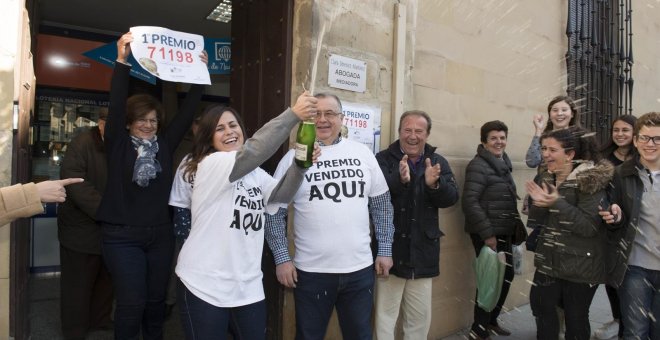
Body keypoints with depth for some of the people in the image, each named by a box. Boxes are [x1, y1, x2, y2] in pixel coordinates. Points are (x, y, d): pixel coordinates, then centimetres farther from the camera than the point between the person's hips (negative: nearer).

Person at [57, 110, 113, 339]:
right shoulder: (82, 144, -13)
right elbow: (74, 182, -23)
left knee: (106, 280, 20)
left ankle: (100, 320, 39)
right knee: (78, 284, 7)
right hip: (82, 230, -5)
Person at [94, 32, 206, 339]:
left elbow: (187, 112, 3)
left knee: (156, 300, 13)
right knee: (132, 302, -2)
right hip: (122, 236, -3)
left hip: (160, 234, 3)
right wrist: (122, 60, -23)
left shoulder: (164, 145, 5)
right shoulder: (118, 144, -2)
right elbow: (117, 104, -13)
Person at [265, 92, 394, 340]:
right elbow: (275, 212, 0)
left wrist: (385, 250, 7)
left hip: (360, 268, 2)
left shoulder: (363, 154, 4)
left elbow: (382, 205, 9)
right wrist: (282, 258, -5)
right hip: (311, 271, -2)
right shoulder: (294, 157, -3)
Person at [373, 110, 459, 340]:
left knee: (421, 318, 19)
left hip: (423, 254, 4)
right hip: (391, 251, -4)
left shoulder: (438, 162, 5)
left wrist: (435, 184, -26)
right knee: (385, 315, 8)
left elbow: (452, 197, -5)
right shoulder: (383, 159, -7)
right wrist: (399, 180, -38)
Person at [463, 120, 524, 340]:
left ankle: (491, 321, 33)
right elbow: (470, 202, -22)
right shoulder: (479, 165, -14)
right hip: (487, 233, -9)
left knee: (506, 275, 16)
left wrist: (517, 225, 13)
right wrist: (487, 233, -22)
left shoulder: (503, 164, 13)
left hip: (504, 231, 9)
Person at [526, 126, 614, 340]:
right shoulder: (545, 178, 5)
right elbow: (535, 222, 6)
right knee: (542, 308, 13)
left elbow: (589, 226, -21)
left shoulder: (591, 180, -14)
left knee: (576, 318, 9)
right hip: (548, 261, 6)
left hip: (580, 265, -6)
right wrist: (539, 203, -14)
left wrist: (557, 203, -27)